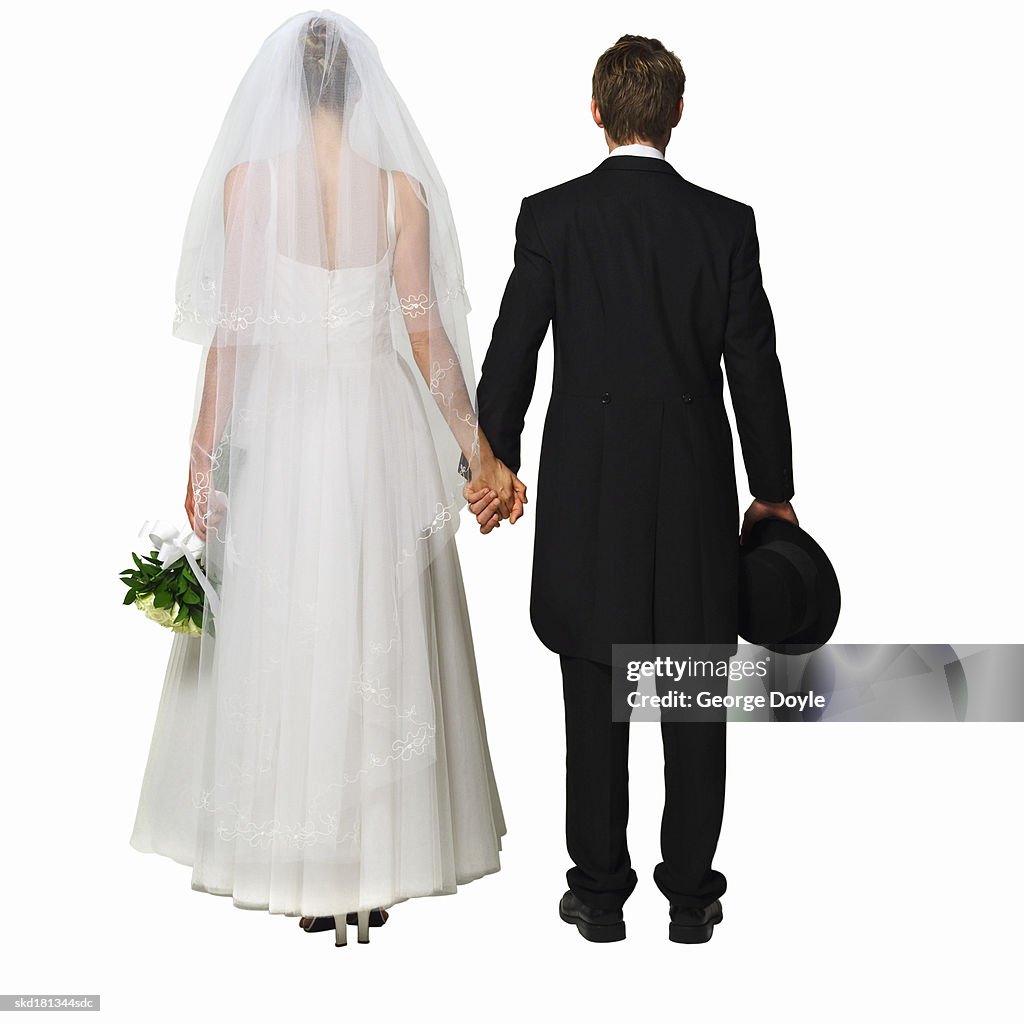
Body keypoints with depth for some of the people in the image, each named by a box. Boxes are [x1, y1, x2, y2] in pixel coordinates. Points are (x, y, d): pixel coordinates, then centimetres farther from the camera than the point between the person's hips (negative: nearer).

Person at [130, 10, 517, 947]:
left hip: (277, 425, -1)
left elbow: (231, 328, -5)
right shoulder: (402, 184, 0)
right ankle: (382, 864, 18)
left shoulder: (247, 178, -4)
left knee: (280, 644, 8)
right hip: (382, 423, 2)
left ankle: (298, 869, 16)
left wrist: (206, 454, 1)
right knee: (381, 644, 9)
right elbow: (426, 328, -2)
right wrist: (476, 447, 4)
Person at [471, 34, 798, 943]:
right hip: (697, 492, 1)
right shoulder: (726, 223, -2)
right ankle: (691, 894, 20)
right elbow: (754, 366, 0)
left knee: (594, 702, 9)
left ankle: (600, 893, 19)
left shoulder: (551, 215, -4)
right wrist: (773, 490, 11)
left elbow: (510, 356, -3)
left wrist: (493, 469, 9)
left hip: (586, 491, 0)